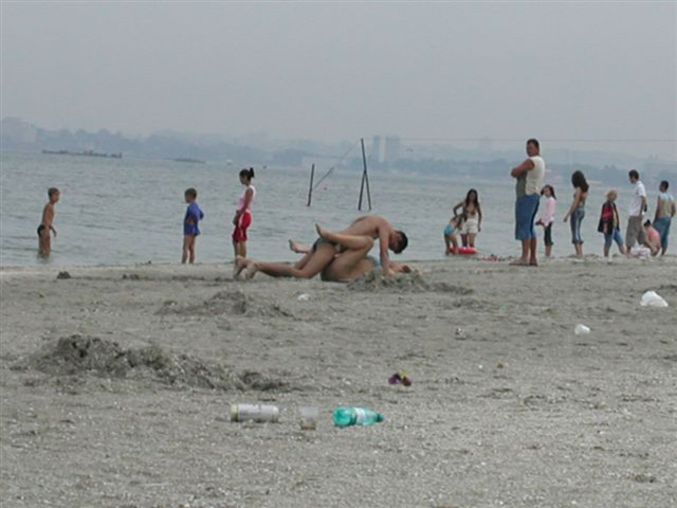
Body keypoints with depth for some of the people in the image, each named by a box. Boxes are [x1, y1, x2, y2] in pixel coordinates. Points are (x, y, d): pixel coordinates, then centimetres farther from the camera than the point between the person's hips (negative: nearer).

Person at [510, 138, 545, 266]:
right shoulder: (541, 162, 20)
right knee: (529, 228, 13)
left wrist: (515, 171, 7)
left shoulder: (531, 161, -12)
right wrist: (519, 172, 5)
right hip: (535, 195, 10)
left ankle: (525, 257, -20)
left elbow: (514, 173, -14)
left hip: (527, 196, -10)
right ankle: (533, 258, 12)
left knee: (524, 226, -13)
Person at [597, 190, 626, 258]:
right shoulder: (606, 205, -16)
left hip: (615, 227, 9)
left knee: (620, 242, 7)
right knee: (608, 243, 0)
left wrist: (618, 225, 20)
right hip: (609, 228, -9)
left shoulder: (613, 204, 12)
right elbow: (605, 217, -20)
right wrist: (605, 227, -23)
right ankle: (606, 257, 8)